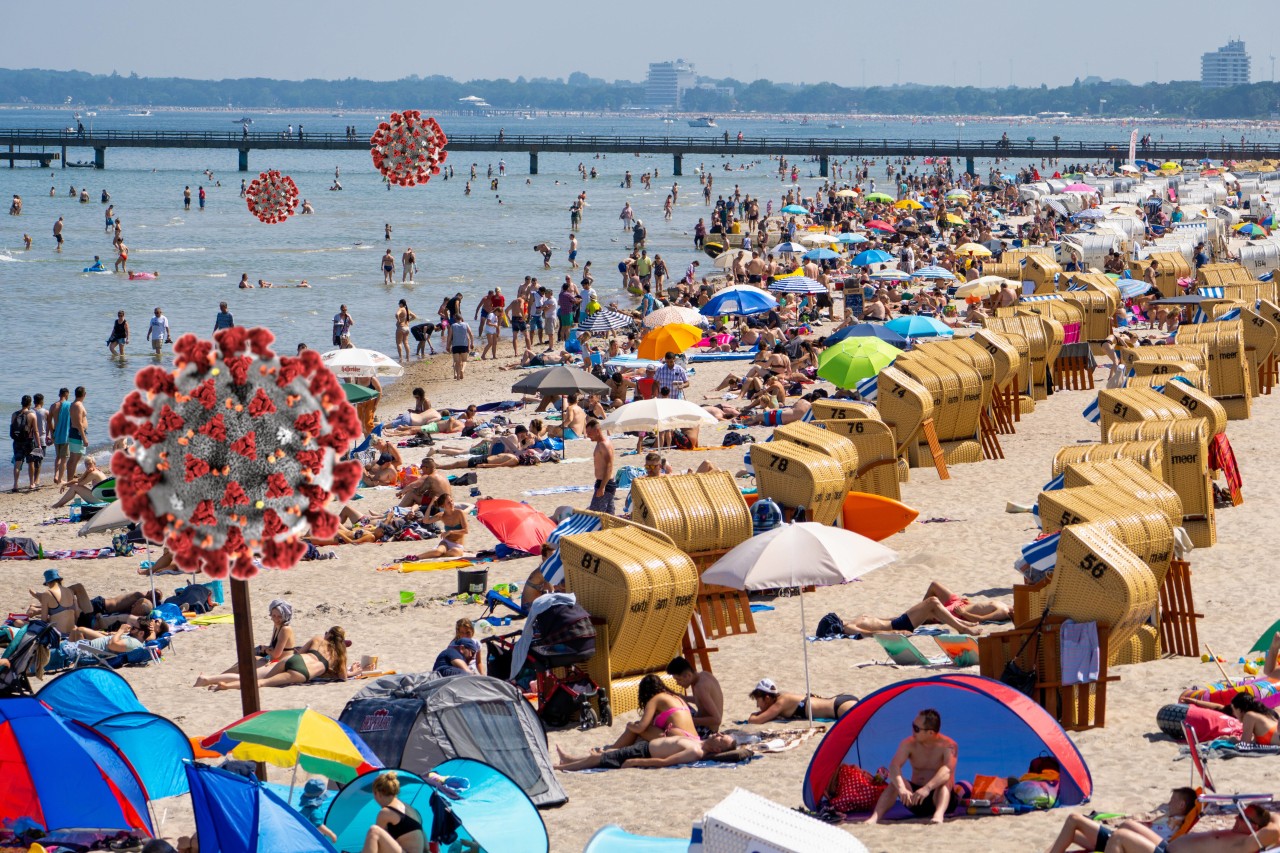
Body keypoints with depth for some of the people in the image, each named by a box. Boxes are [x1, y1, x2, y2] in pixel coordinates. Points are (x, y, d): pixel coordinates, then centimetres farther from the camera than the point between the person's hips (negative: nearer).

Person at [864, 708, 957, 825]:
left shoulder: (948, 745, -13)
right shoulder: (909, 744, -4)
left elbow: (947, 770, -32)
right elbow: (894, 766, -20)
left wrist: (927, 788, -50)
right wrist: (901, 788, -42)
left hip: (939, 797, -3)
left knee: (944, 782, -34)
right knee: (896, 781, -24)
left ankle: (939, 814, -59)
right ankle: (875, 817, -39)